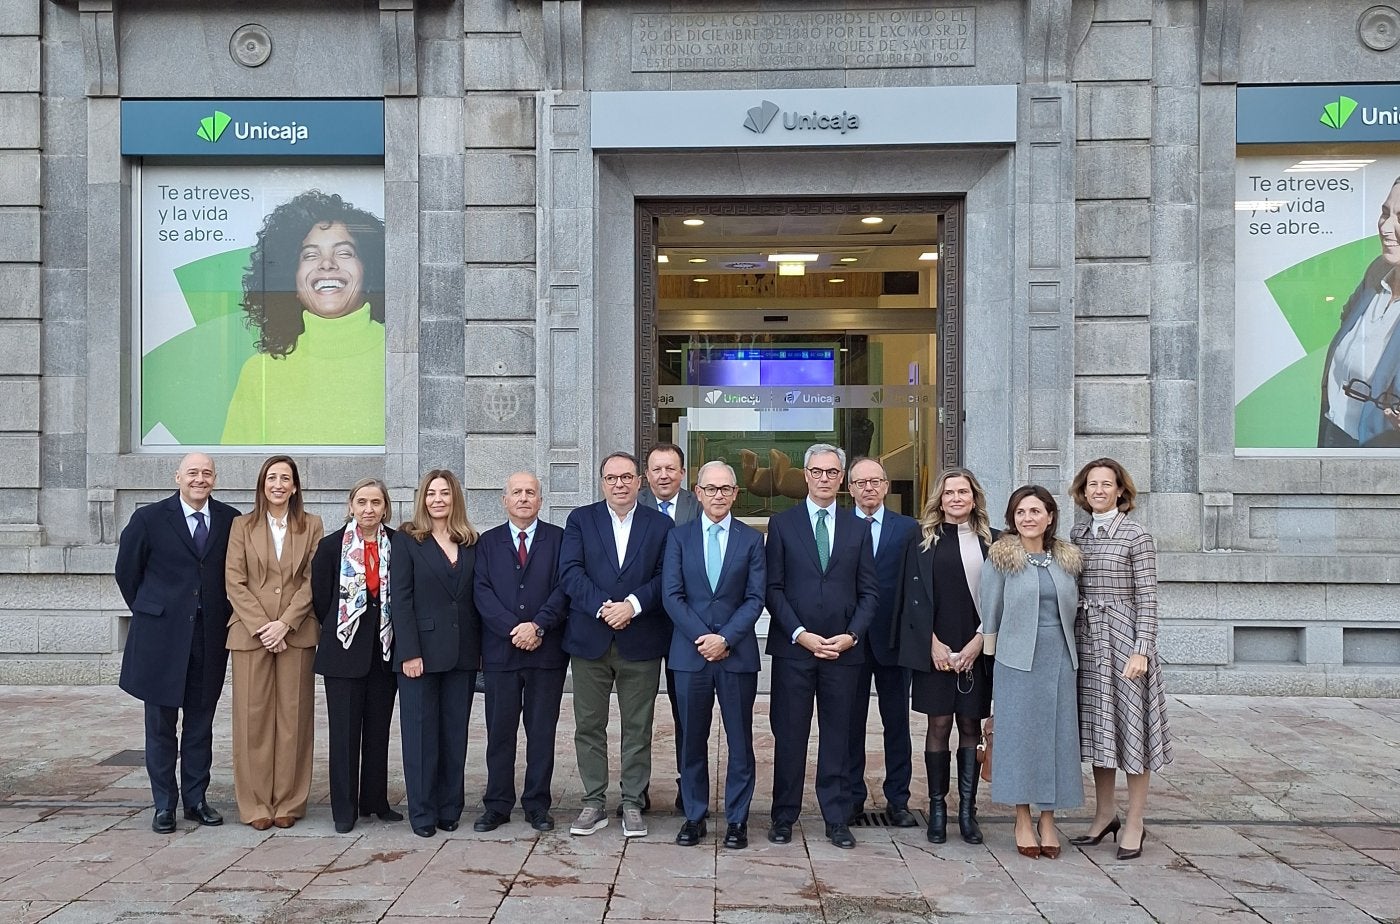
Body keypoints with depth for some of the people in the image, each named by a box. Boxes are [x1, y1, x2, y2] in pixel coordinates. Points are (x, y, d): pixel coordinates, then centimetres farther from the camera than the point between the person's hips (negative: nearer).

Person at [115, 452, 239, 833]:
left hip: (210, 635, 2)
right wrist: (149, 613, 9)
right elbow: (127, 570, 7)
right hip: (161, 635, -2)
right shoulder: (149, 518, -2)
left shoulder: (230, 520, 3)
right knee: (161, 724, 5)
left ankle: (196, 799, 19)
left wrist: (221, 614, 5)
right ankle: (164, 805, 15)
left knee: (201, 723, 9)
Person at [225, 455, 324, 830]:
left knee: (293, 716, 2)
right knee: (253, 716, 1)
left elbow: (312, 581, 1)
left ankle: (288, 803, 9)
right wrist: (261, 626, -9)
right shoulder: (243, 525, 8)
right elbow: (235, 583, 2)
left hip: (296, 634, 0)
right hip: (250, 633, 0)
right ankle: (255, 805, 8)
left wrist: (285, 623, -10)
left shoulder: (311, 525, 8)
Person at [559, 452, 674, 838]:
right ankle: (594, 803, 18)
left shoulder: (660, 524, 6)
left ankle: (632, 804, 17)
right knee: (588, 727, 7)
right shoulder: (580, 520, 6)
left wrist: (632, 604, -17)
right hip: (589, 639, 1)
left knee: (638, 729, 6)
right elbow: (570, 572, -5)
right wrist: (602, 607, -17)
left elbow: (664, 577, -2)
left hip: (640, 642, 0)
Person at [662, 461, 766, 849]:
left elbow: (755, 598, -1)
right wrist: (701, 637, -12)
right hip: (690, 653, 1)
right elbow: (672, 595, -1)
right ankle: (694, 817, 19)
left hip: (737, 653, 0)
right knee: (692, 740, 8)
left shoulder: (751, 538, 5)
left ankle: (737, 820, 15)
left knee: (740, 740, 5)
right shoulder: (679, 537, 6)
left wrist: (726, 638, -12)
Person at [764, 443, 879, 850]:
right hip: (793, 648, -1)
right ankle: (784, 816, 17)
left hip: (843, 649, 2)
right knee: (789, 736, 5)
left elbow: (869, 591, 7)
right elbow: (773, 587, -1)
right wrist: (800, 634, -11)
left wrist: (852, 635, -7)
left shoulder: (858, 528, 9)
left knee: (838, 736, 8)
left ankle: (838, 819, 17)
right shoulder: (782, 523, 3)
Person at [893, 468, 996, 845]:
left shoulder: (991, 541, 6)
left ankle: (968, 809, 12)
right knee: (939, 725, 2)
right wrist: (933, 643, -9)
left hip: (976, 650, 1)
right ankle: (937, 807, 11)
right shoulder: (923, 540, 3)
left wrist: (978, 641, -7)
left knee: (970, 725, 5)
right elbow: (915, 594, -1)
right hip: (934, 648, -1)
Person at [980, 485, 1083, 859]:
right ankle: (1023, 821, 12)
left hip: (1059, 660, 4)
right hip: (1018, 660, -4)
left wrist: (1068, 646, 11)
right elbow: (990, 612, 0)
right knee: (1019, 733, 2)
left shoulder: (1068, 558, 8)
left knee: (1056, 733, 6)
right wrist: (988, 653, 1)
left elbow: (1073, 608, 15)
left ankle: (1047, 819, 17)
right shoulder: (1001, 557, -3)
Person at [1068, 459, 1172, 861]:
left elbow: (1147, 598, -8)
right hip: (1086, 639, 5)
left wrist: (1142, 650, -16)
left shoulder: (1136, 536, -6)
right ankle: (1104, 813, 26)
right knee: (1097, 725, 13)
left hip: (1123, 637, -5)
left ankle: (1134, 824, 12)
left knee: (1131, 726, 1)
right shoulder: (1077, 535, 9)